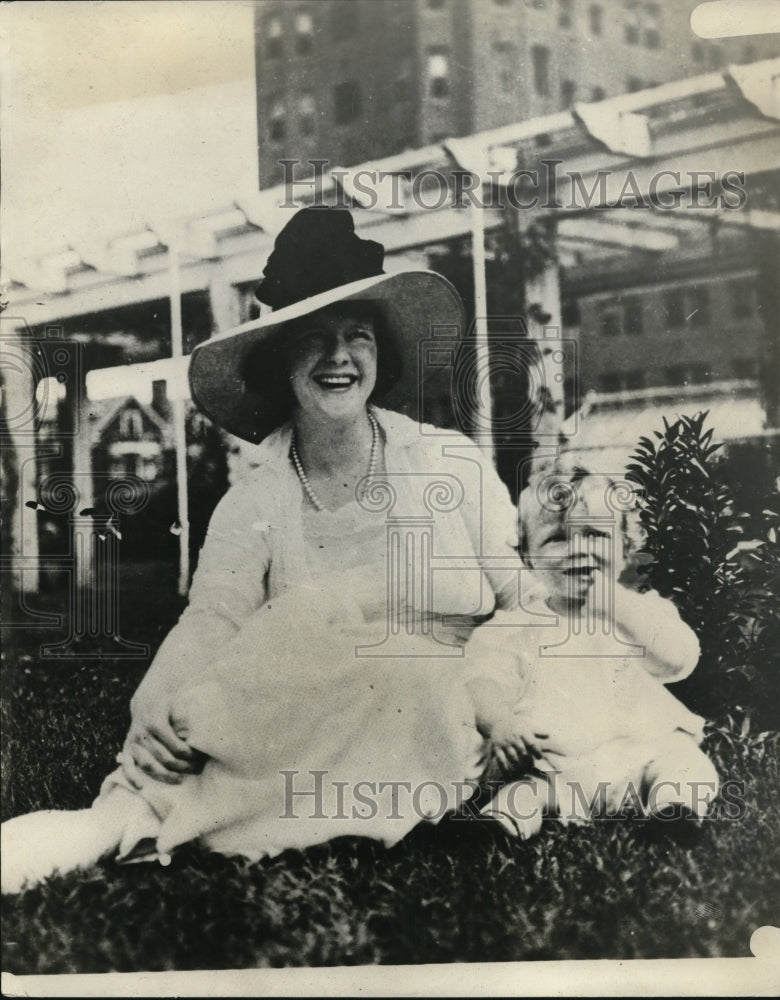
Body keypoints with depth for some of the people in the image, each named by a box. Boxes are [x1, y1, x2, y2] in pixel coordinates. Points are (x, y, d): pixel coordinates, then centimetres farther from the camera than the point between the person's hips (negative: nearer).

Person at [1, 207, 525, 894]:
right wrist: (153, 711, -31)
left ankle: (142, 811, -25)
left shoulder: (453, 464, 1)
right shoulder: (254, 506, 1)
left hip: (442, 729, 0)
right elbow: (209, 623, -12)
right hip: (311, 731, 0)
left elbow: (525, 603, 5)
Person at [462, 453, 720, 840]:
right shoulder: (515, 624, 12)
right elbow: (485, 680, 1)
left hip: (634, 744, 1)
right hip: (547, 754, -1)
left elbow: (681, 658, -3)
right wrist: (499, 721, -21)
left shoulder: (640, 612, 15)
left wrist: (616, 603, -6)